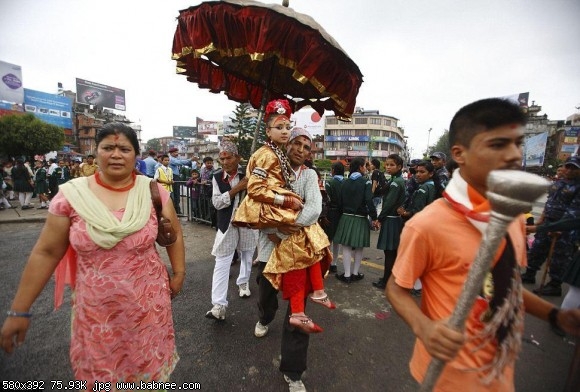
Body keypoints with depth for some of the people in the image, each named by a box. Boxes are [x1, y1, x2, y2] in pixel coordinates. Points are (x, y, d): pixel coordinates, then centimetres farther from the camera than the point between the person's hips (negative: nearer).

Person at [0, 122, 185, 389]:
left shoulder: (153, 191, -9)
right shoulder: (71, 194, -7)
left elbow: (173, 233, 1)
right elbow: (46, 252, -2)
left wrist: (179, 273, 1)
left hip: (149, 305, 0)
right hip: (94, 310, 1)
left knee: (150, 368, 20)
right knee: (98, 375, 22)